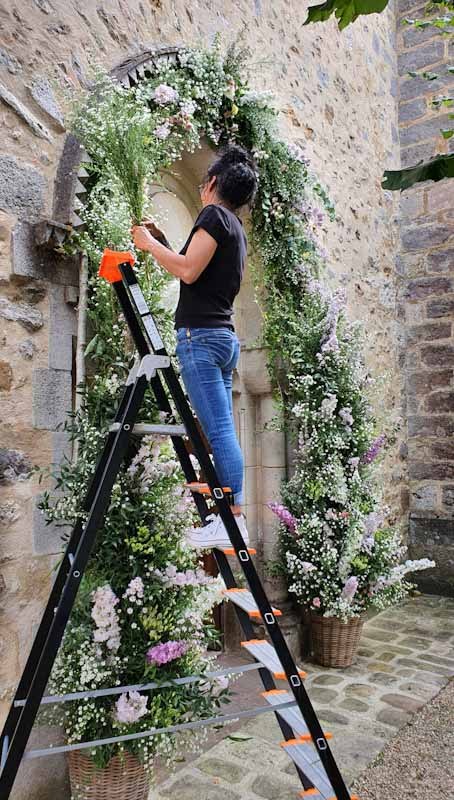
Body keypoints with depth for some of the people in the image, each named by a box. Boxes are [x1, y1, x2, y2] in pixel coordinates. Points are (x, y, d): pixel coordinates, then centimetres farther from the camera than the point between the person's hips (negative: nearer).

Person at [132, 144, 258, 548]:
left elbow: (188, 271, -14)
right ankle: (229, 519, 9)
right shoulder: (237, 226, 25)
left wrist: (149, 244, 0)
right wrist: (163, 241, 26)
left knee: (219, 431, -11)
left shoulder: (214, 214, -2)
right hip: (225, 337, 9)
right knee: (222, 432, 6)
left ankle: (234, 519, -10)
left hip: (201, 334, -9)